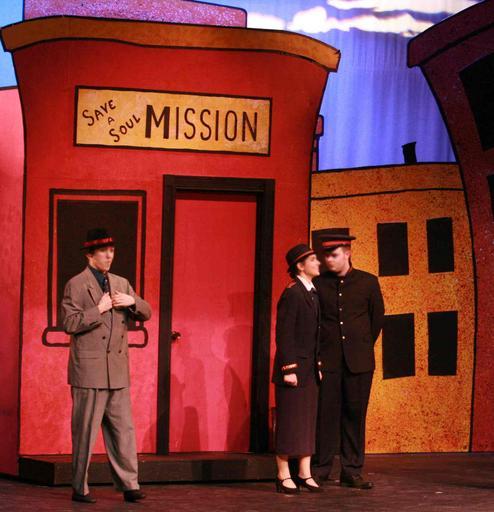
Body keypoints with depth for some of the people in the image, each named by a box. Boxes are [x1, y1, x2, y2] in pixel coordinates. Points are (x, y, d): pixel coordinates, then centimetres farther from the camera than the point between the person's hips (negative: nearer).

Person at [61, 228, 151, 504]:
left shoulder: (121, 284, 14)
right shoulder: (76, 285, -4)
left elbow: (146, 314, 15)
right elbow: (70, 323, -12)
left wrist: (132, 301, -4)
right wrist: (99, 309, -17)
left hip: (118, 371, 6)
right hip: (89, 370, -6)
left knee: (124, 430, 5)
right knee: (85, 431, 0)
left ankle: (129, 485, 9)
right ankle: (80, 488, 7)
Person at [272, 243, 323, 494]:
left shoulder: (312, 293, 14)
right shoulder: (292, 293, -13)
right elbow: (284, 334, -16)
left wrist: (317, 366, 14)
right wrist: (288, 369, -19)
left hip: (309, 370, 8)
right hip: (293, 368, -8)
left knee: (308, 422, 9)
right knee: (289, 421, -3)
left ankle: (305, 474, 13)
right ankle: (284, 476, 3)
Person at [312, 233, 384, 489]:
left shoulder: (368, 282, 3)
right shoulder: (318, 283, 2)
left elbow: (377, 317, 13)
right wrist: (317, 347, 7)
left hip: (359, 360, 1)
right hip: (327, 359, 0)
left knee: (355, 414, 3)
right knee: (326, 413, -2)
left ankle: (351, 471, 7)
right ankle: (320, 470, 4)